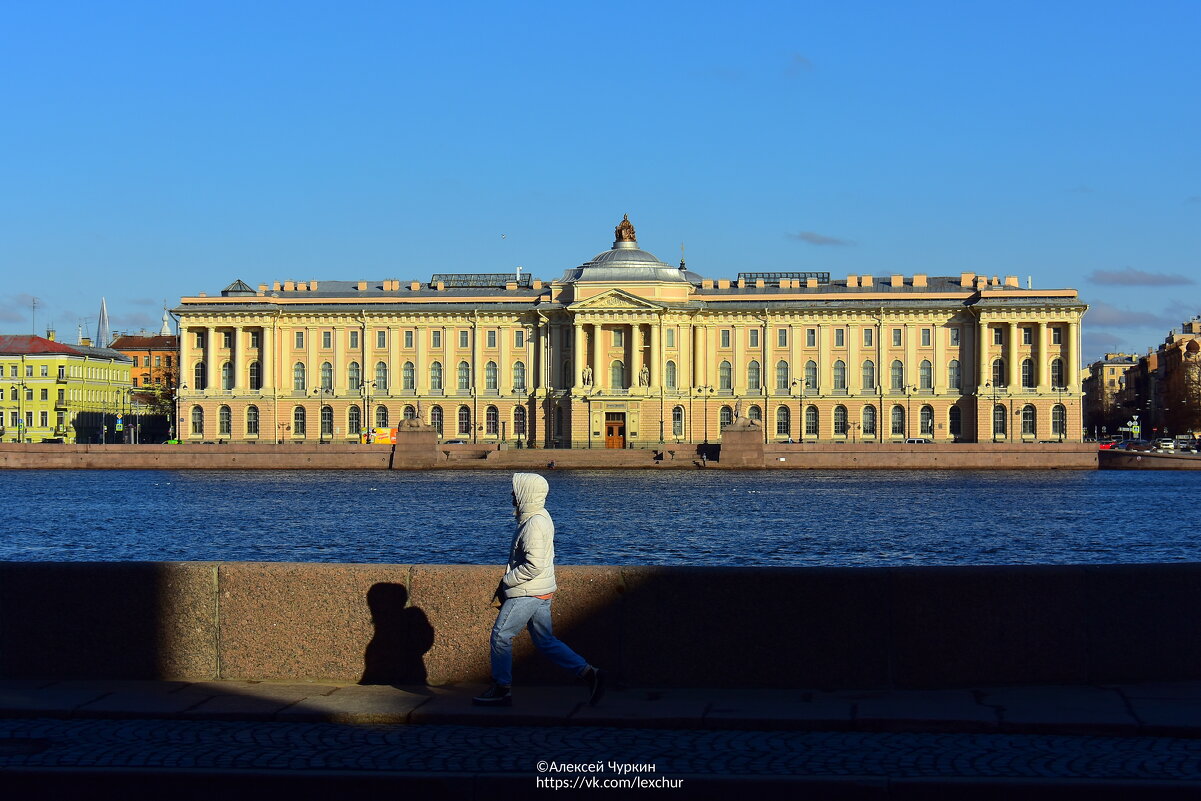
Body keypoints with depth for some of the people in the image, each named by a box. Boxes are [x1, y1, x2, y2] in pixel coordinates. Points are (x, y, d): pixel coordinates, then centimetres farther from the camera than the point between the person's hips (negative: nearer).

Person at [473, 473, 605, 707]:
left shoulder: (534, 524, -19)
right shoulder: (540, 517, 13)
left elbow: (534, 565, -25)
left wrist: (507, 581, -14)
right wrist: (506, 586, 18)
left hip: (527, 593, -10)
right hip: (542, 592, 10)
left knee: (501, 636, 0)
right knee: (545, 641, 12)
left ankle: (501, 690, 7)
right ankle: (588, 673, 6)